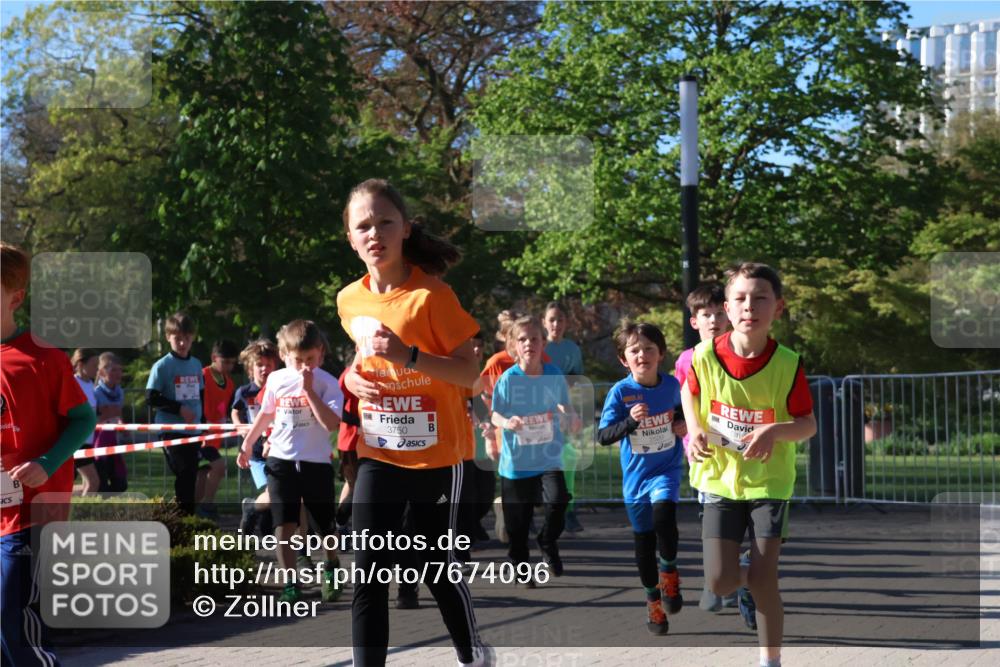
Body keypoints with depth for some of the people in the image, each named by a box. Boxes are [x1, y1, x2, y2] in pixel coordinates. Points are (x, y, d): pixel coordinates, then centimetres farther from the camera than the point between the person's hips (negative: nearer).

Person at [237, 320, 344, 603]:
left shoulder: (327, 383, -9)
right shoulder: (276, 380, 2)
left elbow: (331, 423, -23)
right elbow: (265, 414, 19)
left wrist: (309, 390, -25)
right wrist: (247, 445, 22)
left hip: (317, 462, -2)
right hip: (281, 461, 2)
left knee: (325, 528, 9)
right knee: (284, 526, -7)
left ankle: (332, 568, 38)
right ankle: (290, 584, 0)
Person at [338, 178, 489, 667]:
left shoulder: (430, 295, -15)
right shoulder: (350, 300, 2)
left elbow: (469, 372, -15)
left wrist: (410, 356, -29)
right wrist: (352, 377, -1)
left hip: (436, 455, -4)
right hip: (378, 453, 4)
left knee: (440, 568, 8)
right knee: (366, 572, -3)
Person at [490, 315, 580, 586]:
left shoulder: (554, 375, -3)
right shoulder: (508, 379, -10)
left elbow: (564, 408, 10)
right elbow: (495, 415, -6)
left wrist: (571, 419, -12)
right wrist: (506, 423, -27)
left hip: (548, 458, 1)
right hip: (516, 460, -1)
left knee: (557, 500, -22)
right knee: (517, 523, 7)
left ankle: (548, 543, 7)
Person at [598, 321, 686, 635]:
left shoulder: (671, 384, -5)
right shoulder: (620, 392, -13)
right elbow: (603, 436, -18)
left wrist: (682, 423, -2)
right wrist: (630, 421, -32)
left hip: (666, 470, 0)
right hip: (635, 476, 0)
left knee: (664, 519, -29)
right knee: (644, 542, 11)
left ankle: (669, 570, -1)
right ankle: (653, 600, 30)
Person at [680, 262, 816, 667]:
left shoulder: (787, 365, -17)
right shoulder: (705, 357, -13)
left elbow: (809, 424, -9)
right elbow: (690, 392, 10)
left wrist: (776, 430, -29)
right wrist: (695, 430, -7)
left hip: (769, 482, -1)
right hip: (720, 478, 2)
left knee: (763, 580, -5)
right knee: (720, 582, -4)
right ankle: (745, 581, 34)